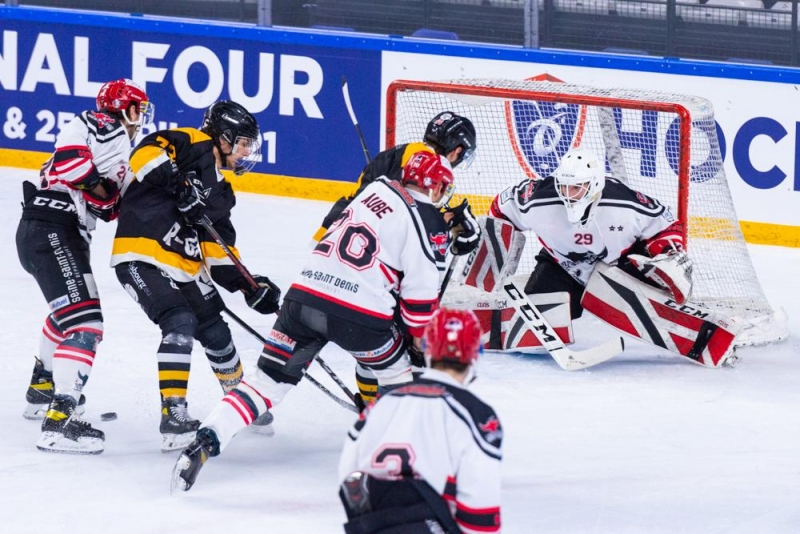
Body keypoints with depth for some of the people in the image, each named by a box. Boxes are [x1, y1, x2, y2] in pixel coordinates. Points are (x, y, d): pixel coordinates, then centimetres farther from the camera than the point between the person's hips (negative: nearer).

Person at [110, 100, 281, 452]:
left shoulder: (219, 191, 20)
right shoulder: (193, 145, -4)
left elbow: (220, 252, 19)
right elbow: (145, 153, -21)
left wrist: (250, 287, 8)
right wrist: (179, 183, -31)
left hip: (184, 265, 9)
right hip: (141, 256, -9)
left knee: (214, 328, 15)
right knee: (180, 323, -23)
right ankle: (173, 418, -24)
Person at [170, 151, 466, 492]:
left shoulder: (375, 189, 17)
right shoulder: (428, 222, -1)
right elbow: (421, 289, -3)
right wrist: (420, 337, 10)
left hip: (304, 296, 5)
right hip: (358, 315, -5)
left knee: (268, 382, 5)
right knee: (397, 374, 22)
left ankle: (204, 443, -8)